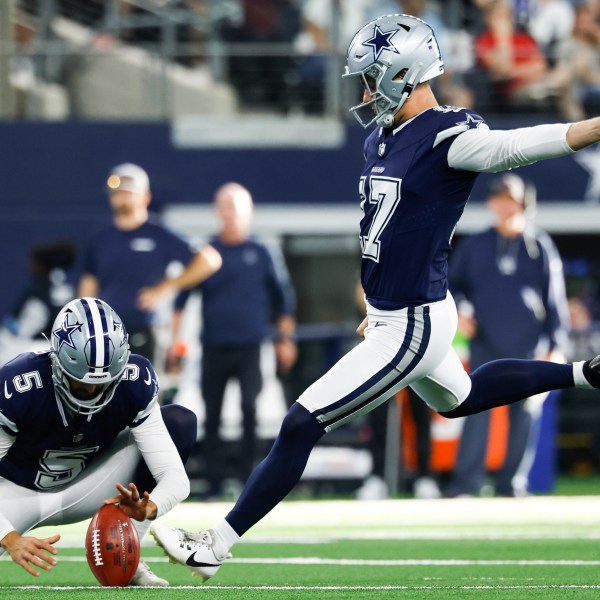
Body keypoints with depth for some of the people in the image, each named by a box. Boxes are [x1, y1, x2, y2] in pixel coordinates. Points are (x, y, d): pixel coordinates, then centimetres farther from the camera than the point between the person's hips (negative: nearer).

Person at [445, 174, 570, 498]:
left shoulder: (540, 246, 4)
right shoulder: (475, 246, 9)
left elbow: (555, 299, 4)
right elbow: (454, 284, 19)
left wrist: (556, 347, -2)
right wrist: (458, 310, -2)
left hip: (528, 346, 0)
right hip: (486, 343, 0)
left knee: (525, 415, 1)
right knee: (478, 409, -10)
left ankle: (512, 481, 8)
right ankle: (465, 482, -13)